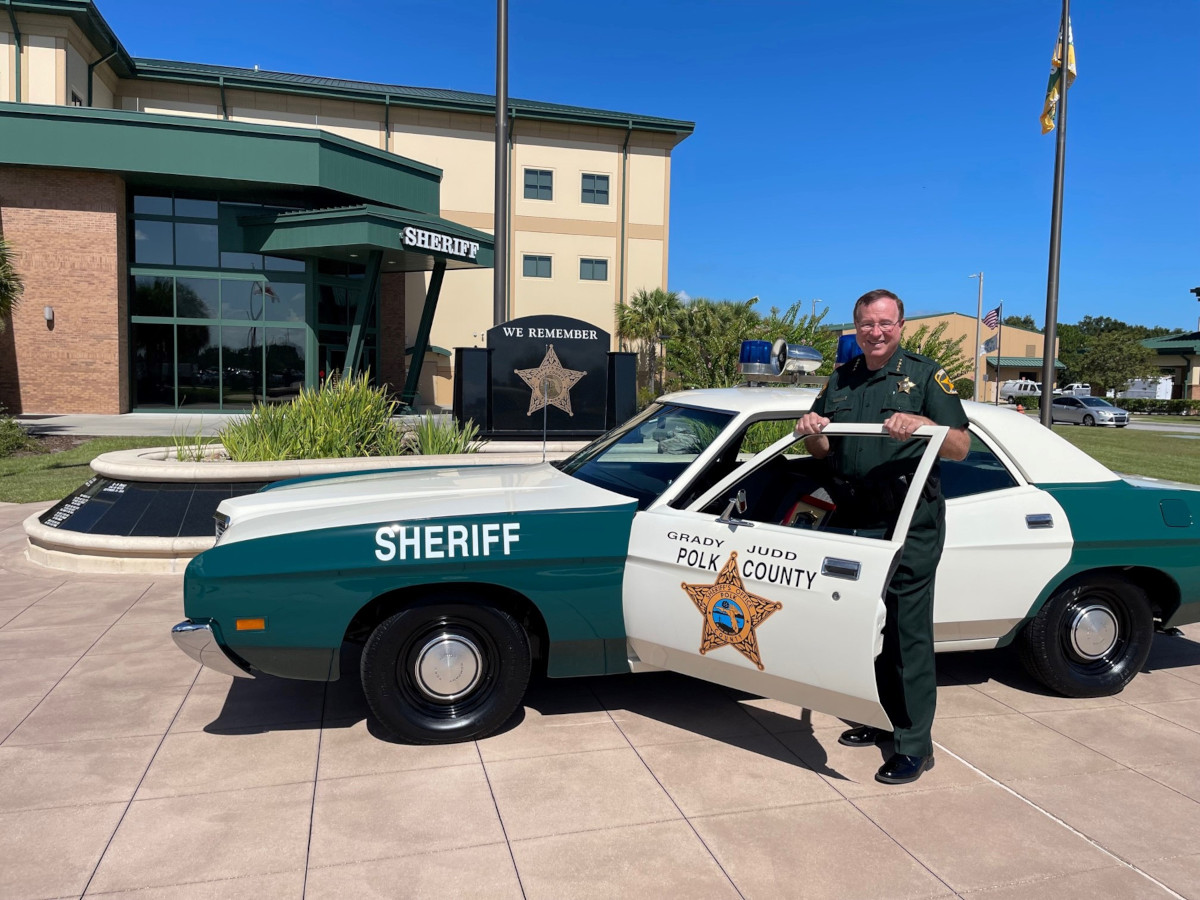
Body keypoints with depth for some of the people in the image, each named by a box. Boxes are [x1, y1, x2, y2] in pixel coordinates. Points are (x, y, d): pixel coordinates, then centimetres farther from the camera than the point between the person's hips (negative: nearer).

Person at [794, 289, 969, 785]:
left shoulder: (926, 375, -2)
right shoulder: (840, 380, 14)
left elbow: (960, 448, -8)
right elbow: (824, 450, 16)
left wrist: (921, 423, -27)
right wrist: (811, 430, -6)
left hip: (912, 522, -6)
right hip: (859, 518, 6)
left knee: (908, 628, -4)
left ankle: (915, 744, 4)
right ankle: (888, 719, 28)